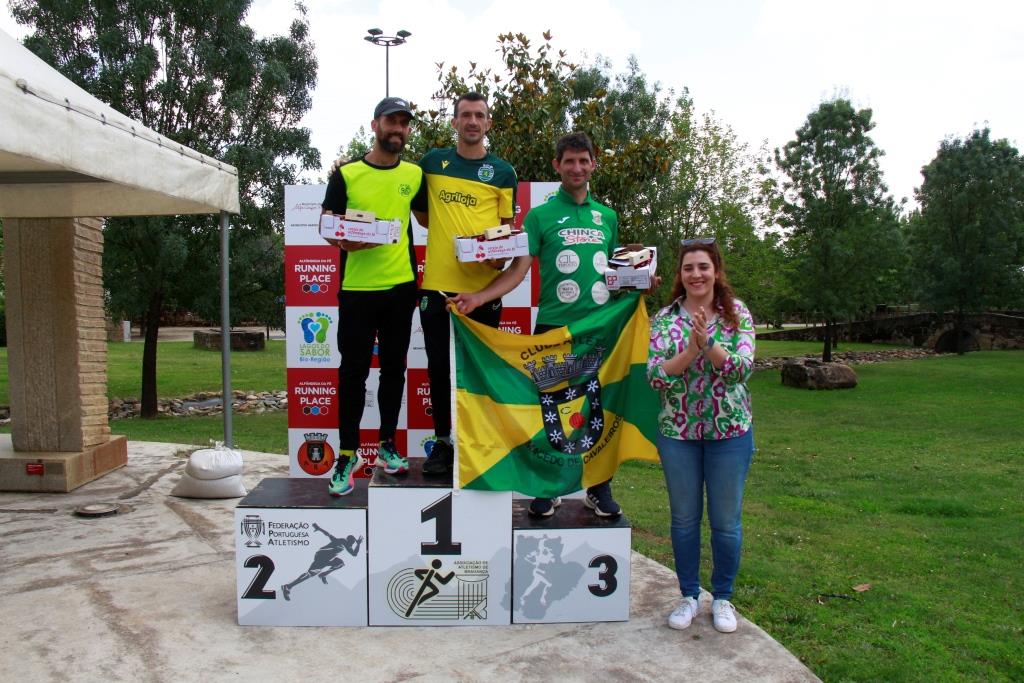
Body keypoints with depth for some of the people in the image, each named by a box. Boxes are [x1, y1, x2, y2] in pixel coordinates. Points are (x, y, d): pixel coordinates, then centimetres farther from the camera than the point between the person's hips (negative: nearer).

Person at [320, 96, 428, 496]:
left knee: (394, 368, 10)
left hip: (401, 286, 3)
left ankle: (388, 445, 23)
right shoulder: (346, 174, 0)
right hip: (357, 287, -3)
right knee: (354, 370, 1)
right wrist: (343, 241, -21)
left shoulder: (414, 174, 8)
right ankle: (347, 454, 11)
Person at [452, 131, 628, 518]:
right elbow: (518, 269, -6)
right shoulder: (541, 216, 2)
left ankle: (600, 488, 20)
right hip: (554, 325, -3)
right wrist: (479, 297, -18)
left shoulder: (607, 216, 13)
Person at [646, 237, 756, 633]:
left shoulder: (737, 314, -3)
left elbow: (742, 369, -14)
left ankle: (722, 598, 28)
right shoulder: (664, 318, -2)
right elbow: (655, 376, -11)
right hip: (677, 431, 1)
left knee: (726, 520, 9)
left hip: (730, 431, -1)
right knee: (684, 518, 12)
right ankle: (689, 595, 29)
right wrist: (691, 350, -24)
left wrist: (708, 343, -28)